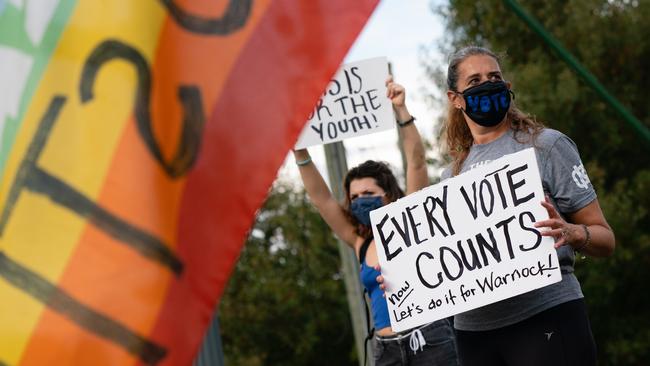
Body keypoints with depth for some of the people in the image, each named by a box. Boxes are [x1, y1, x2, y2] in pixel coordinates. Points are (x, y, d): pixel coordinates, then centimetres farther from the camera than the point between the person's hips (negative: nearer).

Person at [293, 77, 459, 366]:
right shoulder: (361, 244, 12)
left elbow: (416, 163, -6)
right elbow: (320, 197, 11)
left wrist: (401, 110, -14)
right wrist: (300, 152, 3)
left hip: (429, 342, -4)